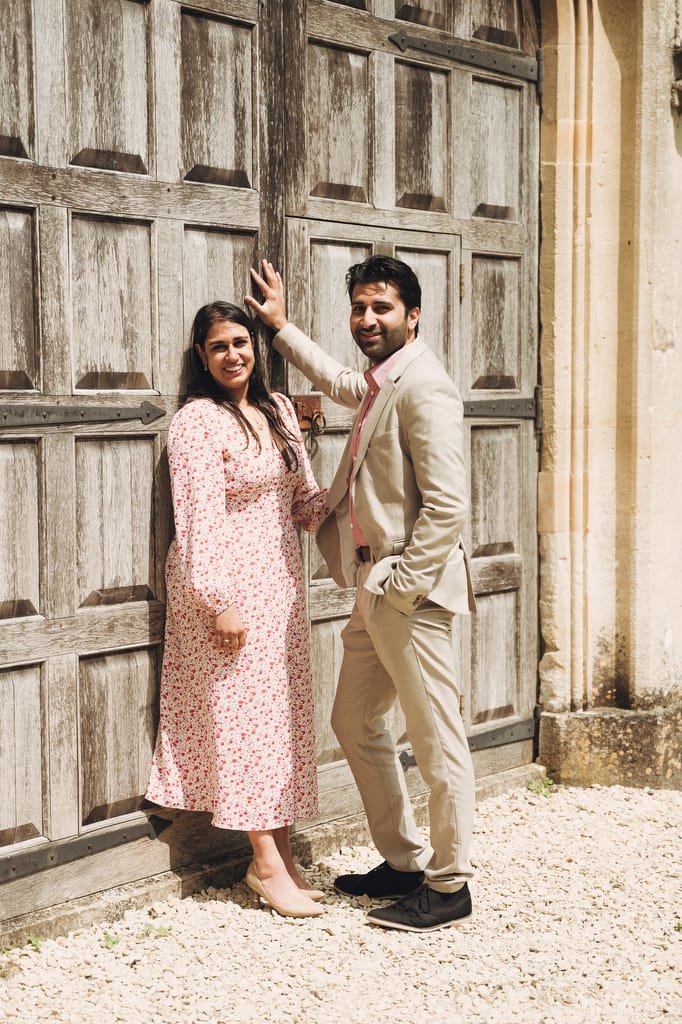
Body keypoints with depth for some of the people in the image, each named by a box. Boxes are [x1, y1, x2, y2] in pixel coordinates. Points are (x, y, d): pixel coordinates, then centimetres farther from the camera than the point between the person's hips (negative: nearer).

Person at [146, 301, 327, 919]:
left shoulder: (278, 409, 11)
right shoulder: (198, 422, -12)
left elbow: (304, 498, 13)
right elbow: (199, 521, -17)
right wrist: (218, 602, -20)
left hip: (280, 583, 8)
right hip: (228, 585, -7)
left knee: (283, 711, 9)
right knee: (243, 712, -3)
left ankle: (282, 853, 17)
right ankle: (266, 864, 3)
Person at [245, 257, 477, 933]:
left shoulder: (423, 386, -16)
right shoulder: (380, 382, 14)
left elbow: (447, 506, -22)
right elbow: (336, 381, 41)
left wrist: (400, 586, -19)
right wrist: (282, 327, 42)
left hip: (412, 590, -11)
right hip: (376, 591, 11)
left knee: (437, 742, 0)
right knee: (355, 724, 18)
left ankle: (448, 886, 13)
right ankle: (403, 861, 30)